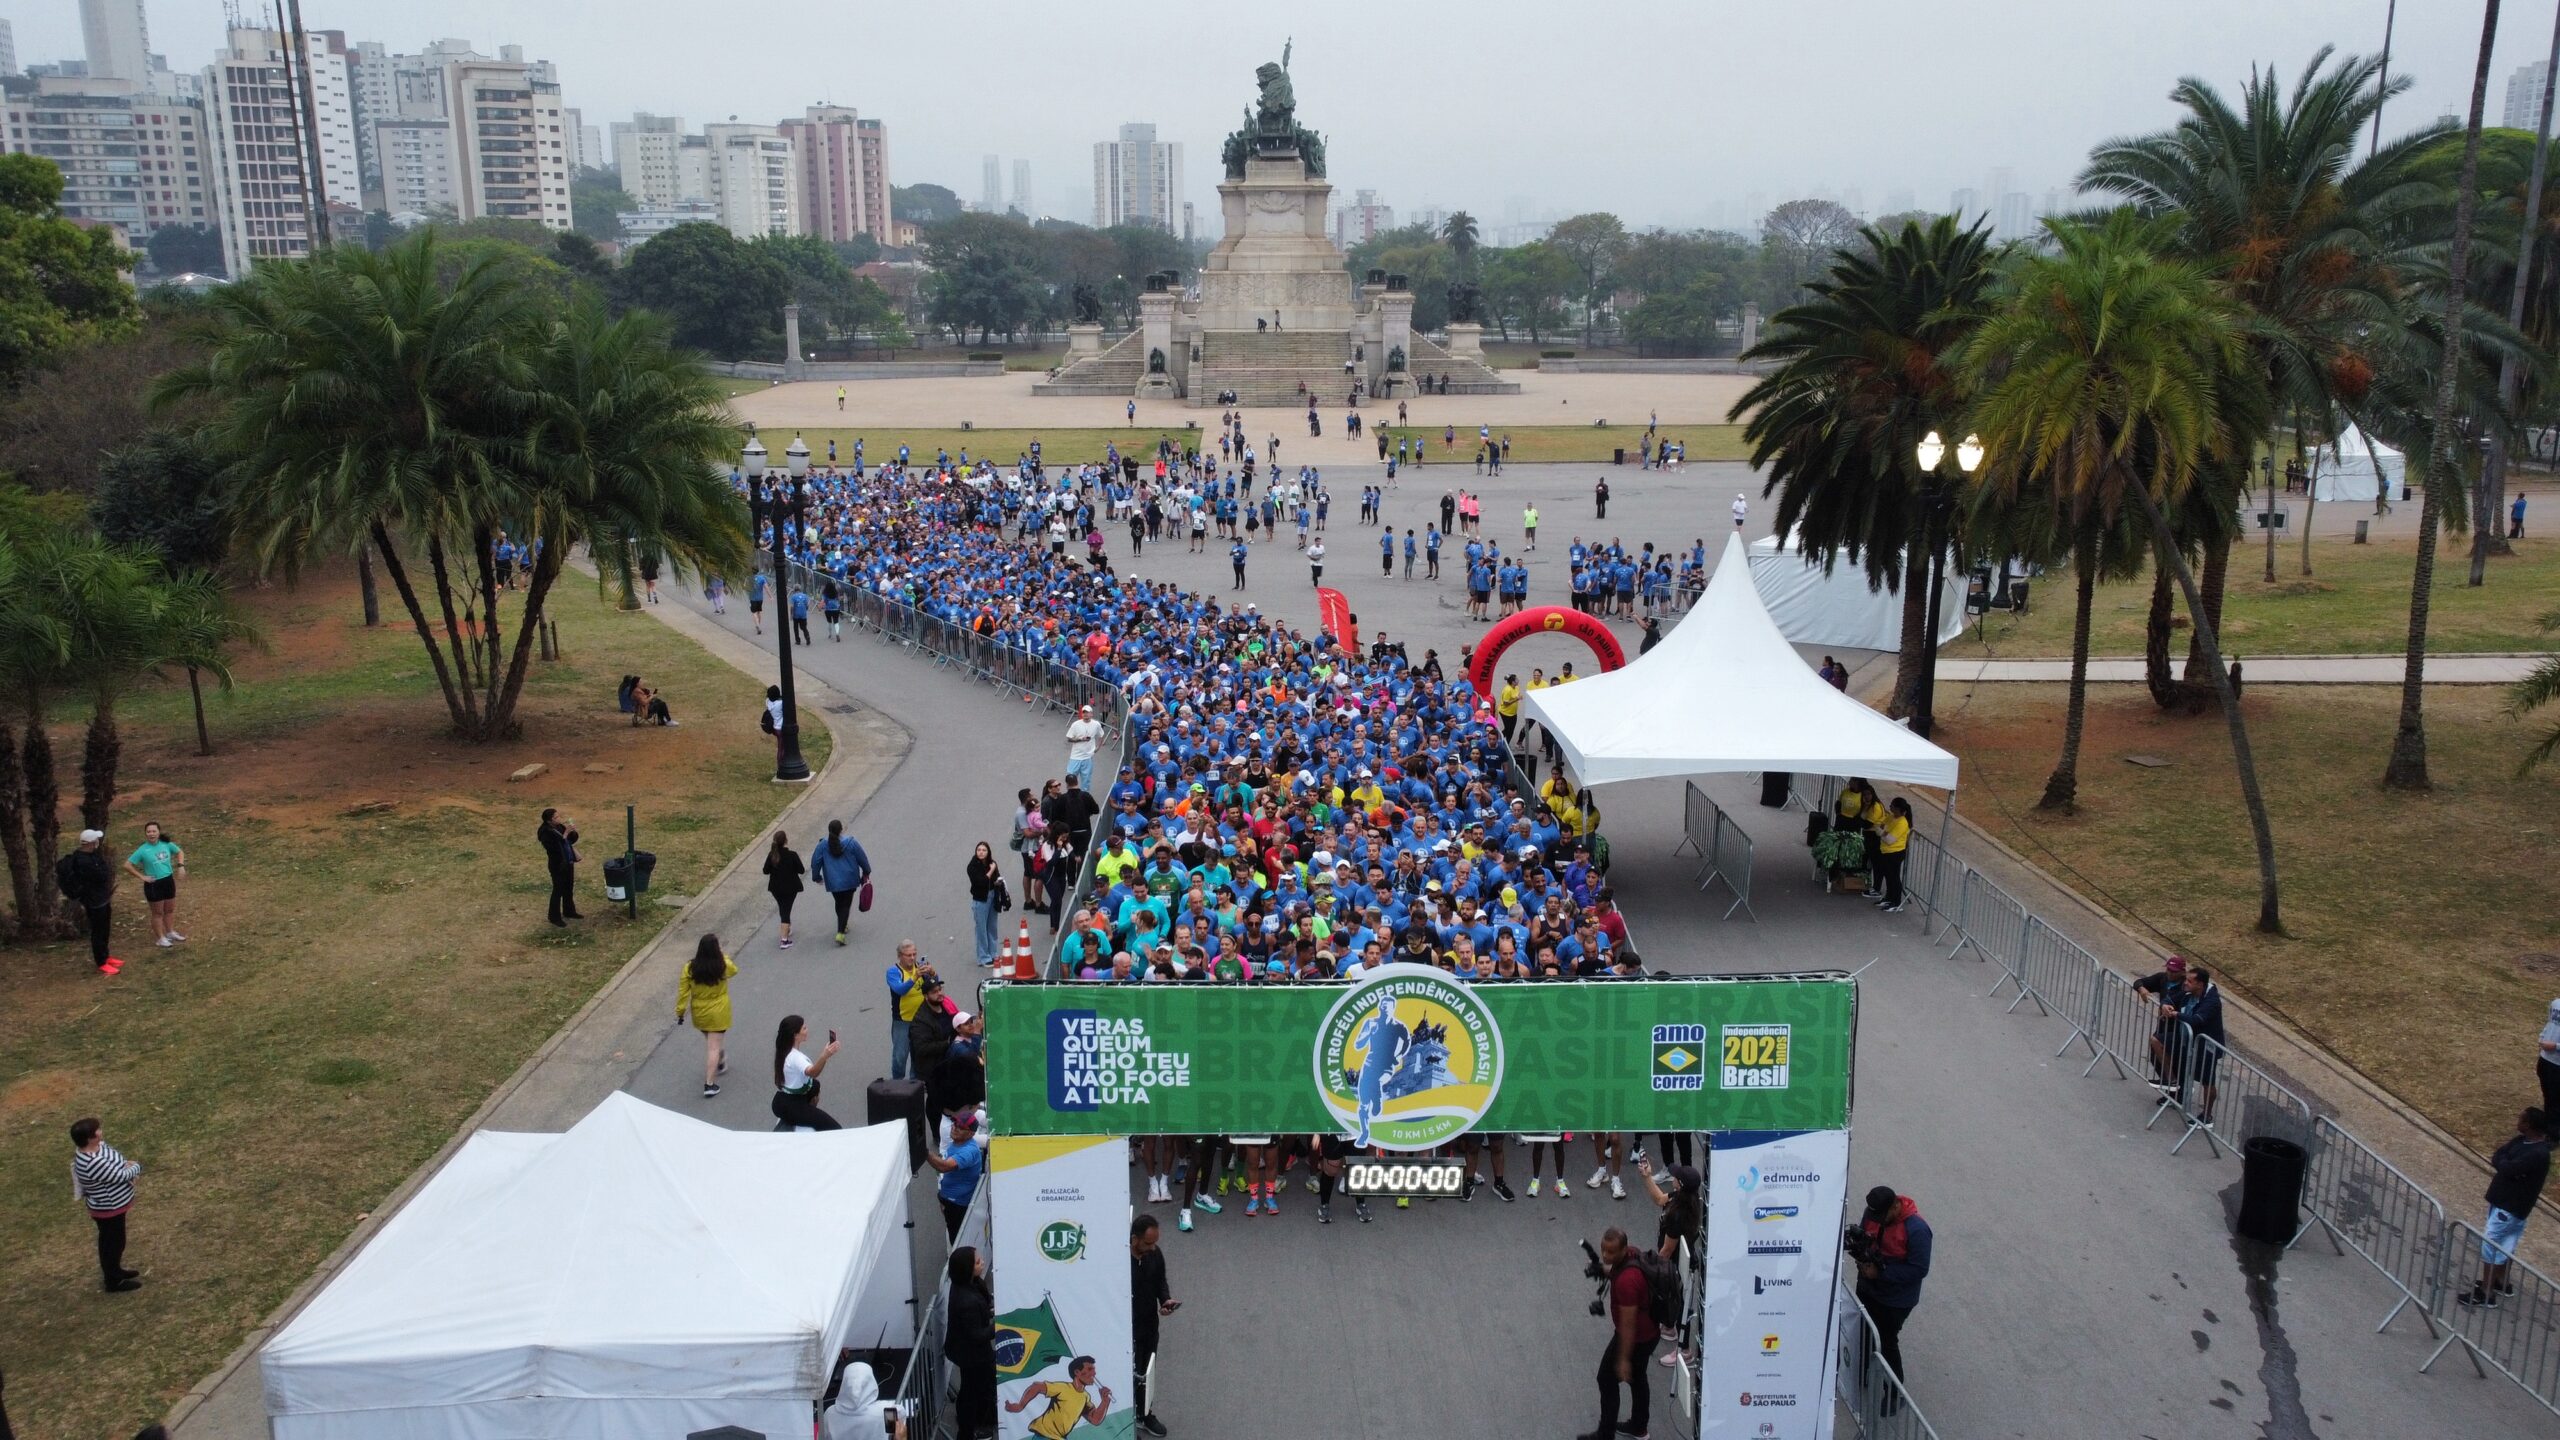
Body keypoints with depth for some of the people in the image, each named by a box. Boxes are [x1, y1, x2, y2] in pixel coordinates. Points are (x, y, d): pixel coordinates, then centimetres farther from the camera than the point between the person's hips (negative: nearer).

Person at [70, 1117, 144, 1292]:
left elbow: (113, 1161, 9)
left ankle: (114, 1271, 47)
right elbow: (121, 1175, -27)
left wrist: (126, 1164, -9)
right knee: (114, 1242, 11)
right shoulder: (93, 1164, -38)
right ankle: (114, 1282, 30)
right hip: (109, 1209, -9)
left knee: (111, 1241, 27)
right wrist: (136, 1167, -8)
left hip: (111, 1205, 9)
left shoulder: (96, 1146, -9)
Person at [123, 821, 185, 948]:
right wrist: (141, 877, -13)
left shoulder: (166, 844, -4)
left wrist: (180, 865, 0)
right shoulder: (143, 850, -15)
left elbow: (180, 852, 14)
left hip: (169, 881, 5)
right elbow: (127, 865, -12)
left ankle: (171, 933, 37)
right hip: (153, 884, -5)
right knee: (158, 913, 7)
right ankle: (161, 938, 20)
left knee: (170, 909, 19)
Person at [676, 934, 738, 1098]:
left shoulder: (690, 968, -15)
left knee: (710, 1041, 27)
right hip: (718, 1013, -3)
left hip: (699, 1013, 3)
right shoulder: (723, 966, -19)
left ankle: (720, 1062, 53)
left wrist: (680, 1012, 1)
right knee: (713, 1046, 3)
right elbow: (734, 969, 6)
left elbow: (683, 992, -10)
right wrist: (725, 956, 20)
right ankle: (709, 1084, 1)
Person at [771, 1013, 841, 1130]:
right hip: (790, 1107, -10)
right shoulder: (794, 1057, -26)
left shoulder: (786, 1051, 5)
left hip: (784, 1102, 10)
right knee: (834, 1129, -14)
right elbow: (811, 1072, -48)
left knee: (814, 1085, 38)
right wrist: (824, 1057, -64)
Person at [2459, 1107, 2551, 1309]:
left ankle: (2486, 1295, 9)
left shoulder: (2537, 1154, -30)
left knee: (2489, 1245, -1)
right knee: (2504, 1244, 24)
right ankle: (2501, 1282, 41)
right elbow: (2497, 1157, 4)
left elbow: (2506, 1168, -30)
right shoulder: (2523, 1140, -1)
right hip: (2506, 1200, 9)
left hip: (2511, 1206, -9)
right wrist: (2503, 1162, -16)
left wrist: (2500, 1160, -10)